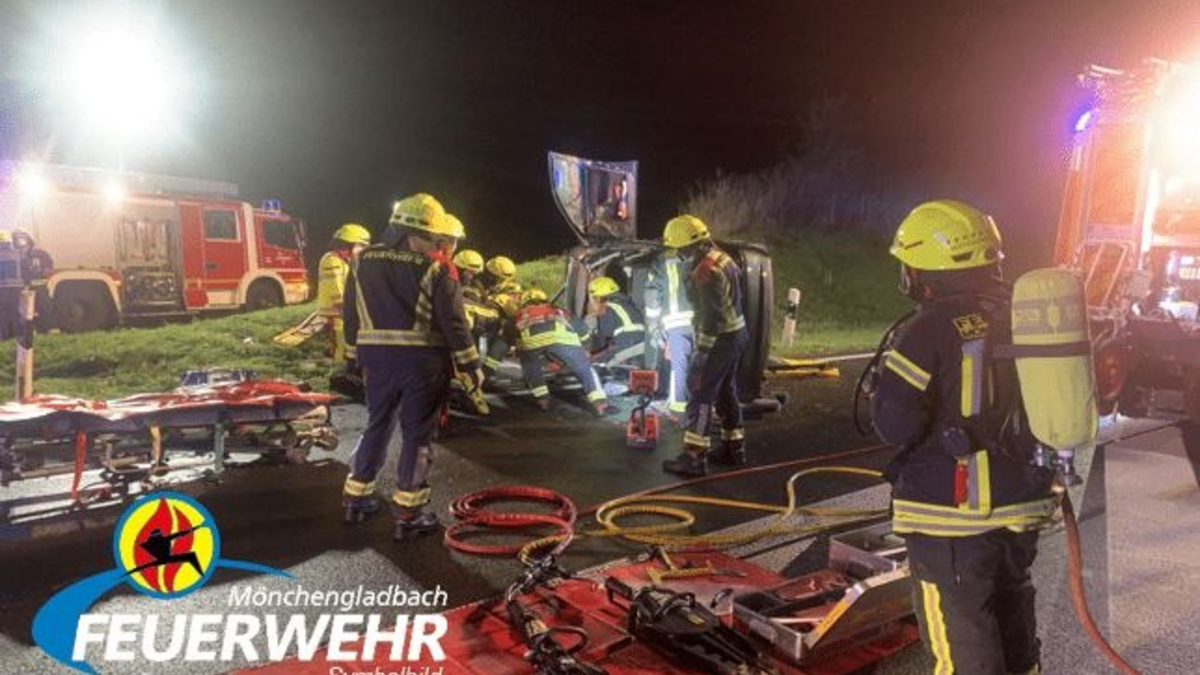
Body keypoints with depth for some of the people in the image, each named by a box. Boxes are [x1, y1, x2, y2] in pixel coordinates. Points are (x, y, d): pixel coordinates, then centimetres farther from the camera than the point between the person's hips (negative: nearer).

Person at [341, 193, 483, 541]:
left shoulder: (362, 261, 7)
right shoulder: (435, 268, -9)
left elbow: (352, 317, 12)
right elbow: (454, 323, -10)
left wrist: (361, 351, 22)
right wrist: (471, 364, -3)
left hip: (377, 357, 5)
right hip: (423, 360, -5)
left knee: (378, 425, 20)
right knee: (417, 434, 3)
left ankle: (356, 498, 27)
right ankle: (407, 515, 5)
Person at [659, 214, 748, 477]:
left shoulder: (705, 273, -24)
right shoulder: (721, 257, 8)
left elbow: (710, 318, -25)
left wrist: (702, 351, -20)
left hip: (720, 339, -10)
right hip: (736, 333, 10)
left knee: (700, 394, -6)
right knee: (726, 391, 18)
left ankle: (694, 458, -4)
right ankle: (733, 448, 28)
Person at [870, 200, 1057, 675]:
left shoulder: (930, 330, -19)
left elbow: (895, 427, -19)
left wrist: (884, 383, -2)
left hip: (953, 515, -7)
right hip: (1020, 504, 7)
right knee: (1011, 608, 26)